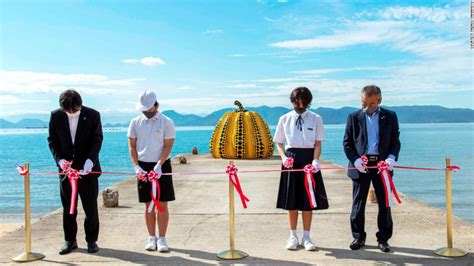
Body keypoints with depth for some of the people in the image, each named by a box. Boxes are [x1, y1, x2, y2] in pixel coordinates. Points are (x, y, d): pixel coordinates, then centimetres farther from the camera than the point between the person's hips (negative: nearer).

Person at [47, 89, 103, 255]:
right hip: (66, 168, 2)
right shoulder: (56, 116, -1)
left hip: (87, 168, -2)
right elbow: (52, 140, 3)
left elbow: (97, 140, -9)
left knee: (91, 207, 4)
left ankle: (91, 240, 17)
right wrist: (59, 159, -13)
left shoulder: (93, 115, -6)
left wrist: (90, 160, -23)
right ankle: (70, 241, 21)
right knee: (68, 207, 9)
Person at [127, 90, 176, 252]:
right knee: (148, 204, 6)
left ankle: (162, 239, 6)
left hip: (161, 166, -2)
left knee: (162, 203, -1)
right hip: (143, 166, 2)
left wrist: (158, 165, -18)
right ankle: (152, 238, 16)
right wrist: (136, 167, -7)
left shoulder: (166, 122, -2)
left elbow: (168, 146, -6)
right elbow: (132, 146, 5)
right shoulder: (136, 122, 5)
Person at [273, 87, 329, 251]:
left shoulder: (316, 119, 2)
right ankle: (293, 236, 18)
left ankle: (306, 237, 16)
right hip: (291, 160, 1)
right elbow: (279, 143, 9)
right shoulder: (285, 119, 5)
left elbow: (318, 144, -1)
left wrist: (315, 161, -17)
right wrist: (283, 157, -10)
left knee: (308, 201, 4)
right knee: (291, 201, 6)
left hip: (309, 159, -1)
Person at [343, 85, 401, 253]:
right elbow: (347, 143, 5)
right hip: (360, 165, 0)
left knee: (385, 203, 5)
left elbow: (395, 141, 7)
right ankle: (358, 237, 18)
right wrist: (355, 160, -10)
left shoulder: (390, 116, 6)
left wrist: (392, 157, -12)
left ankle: (383, 239, 18)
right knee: (358, 204, 5)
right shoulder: (354, 117, 5)